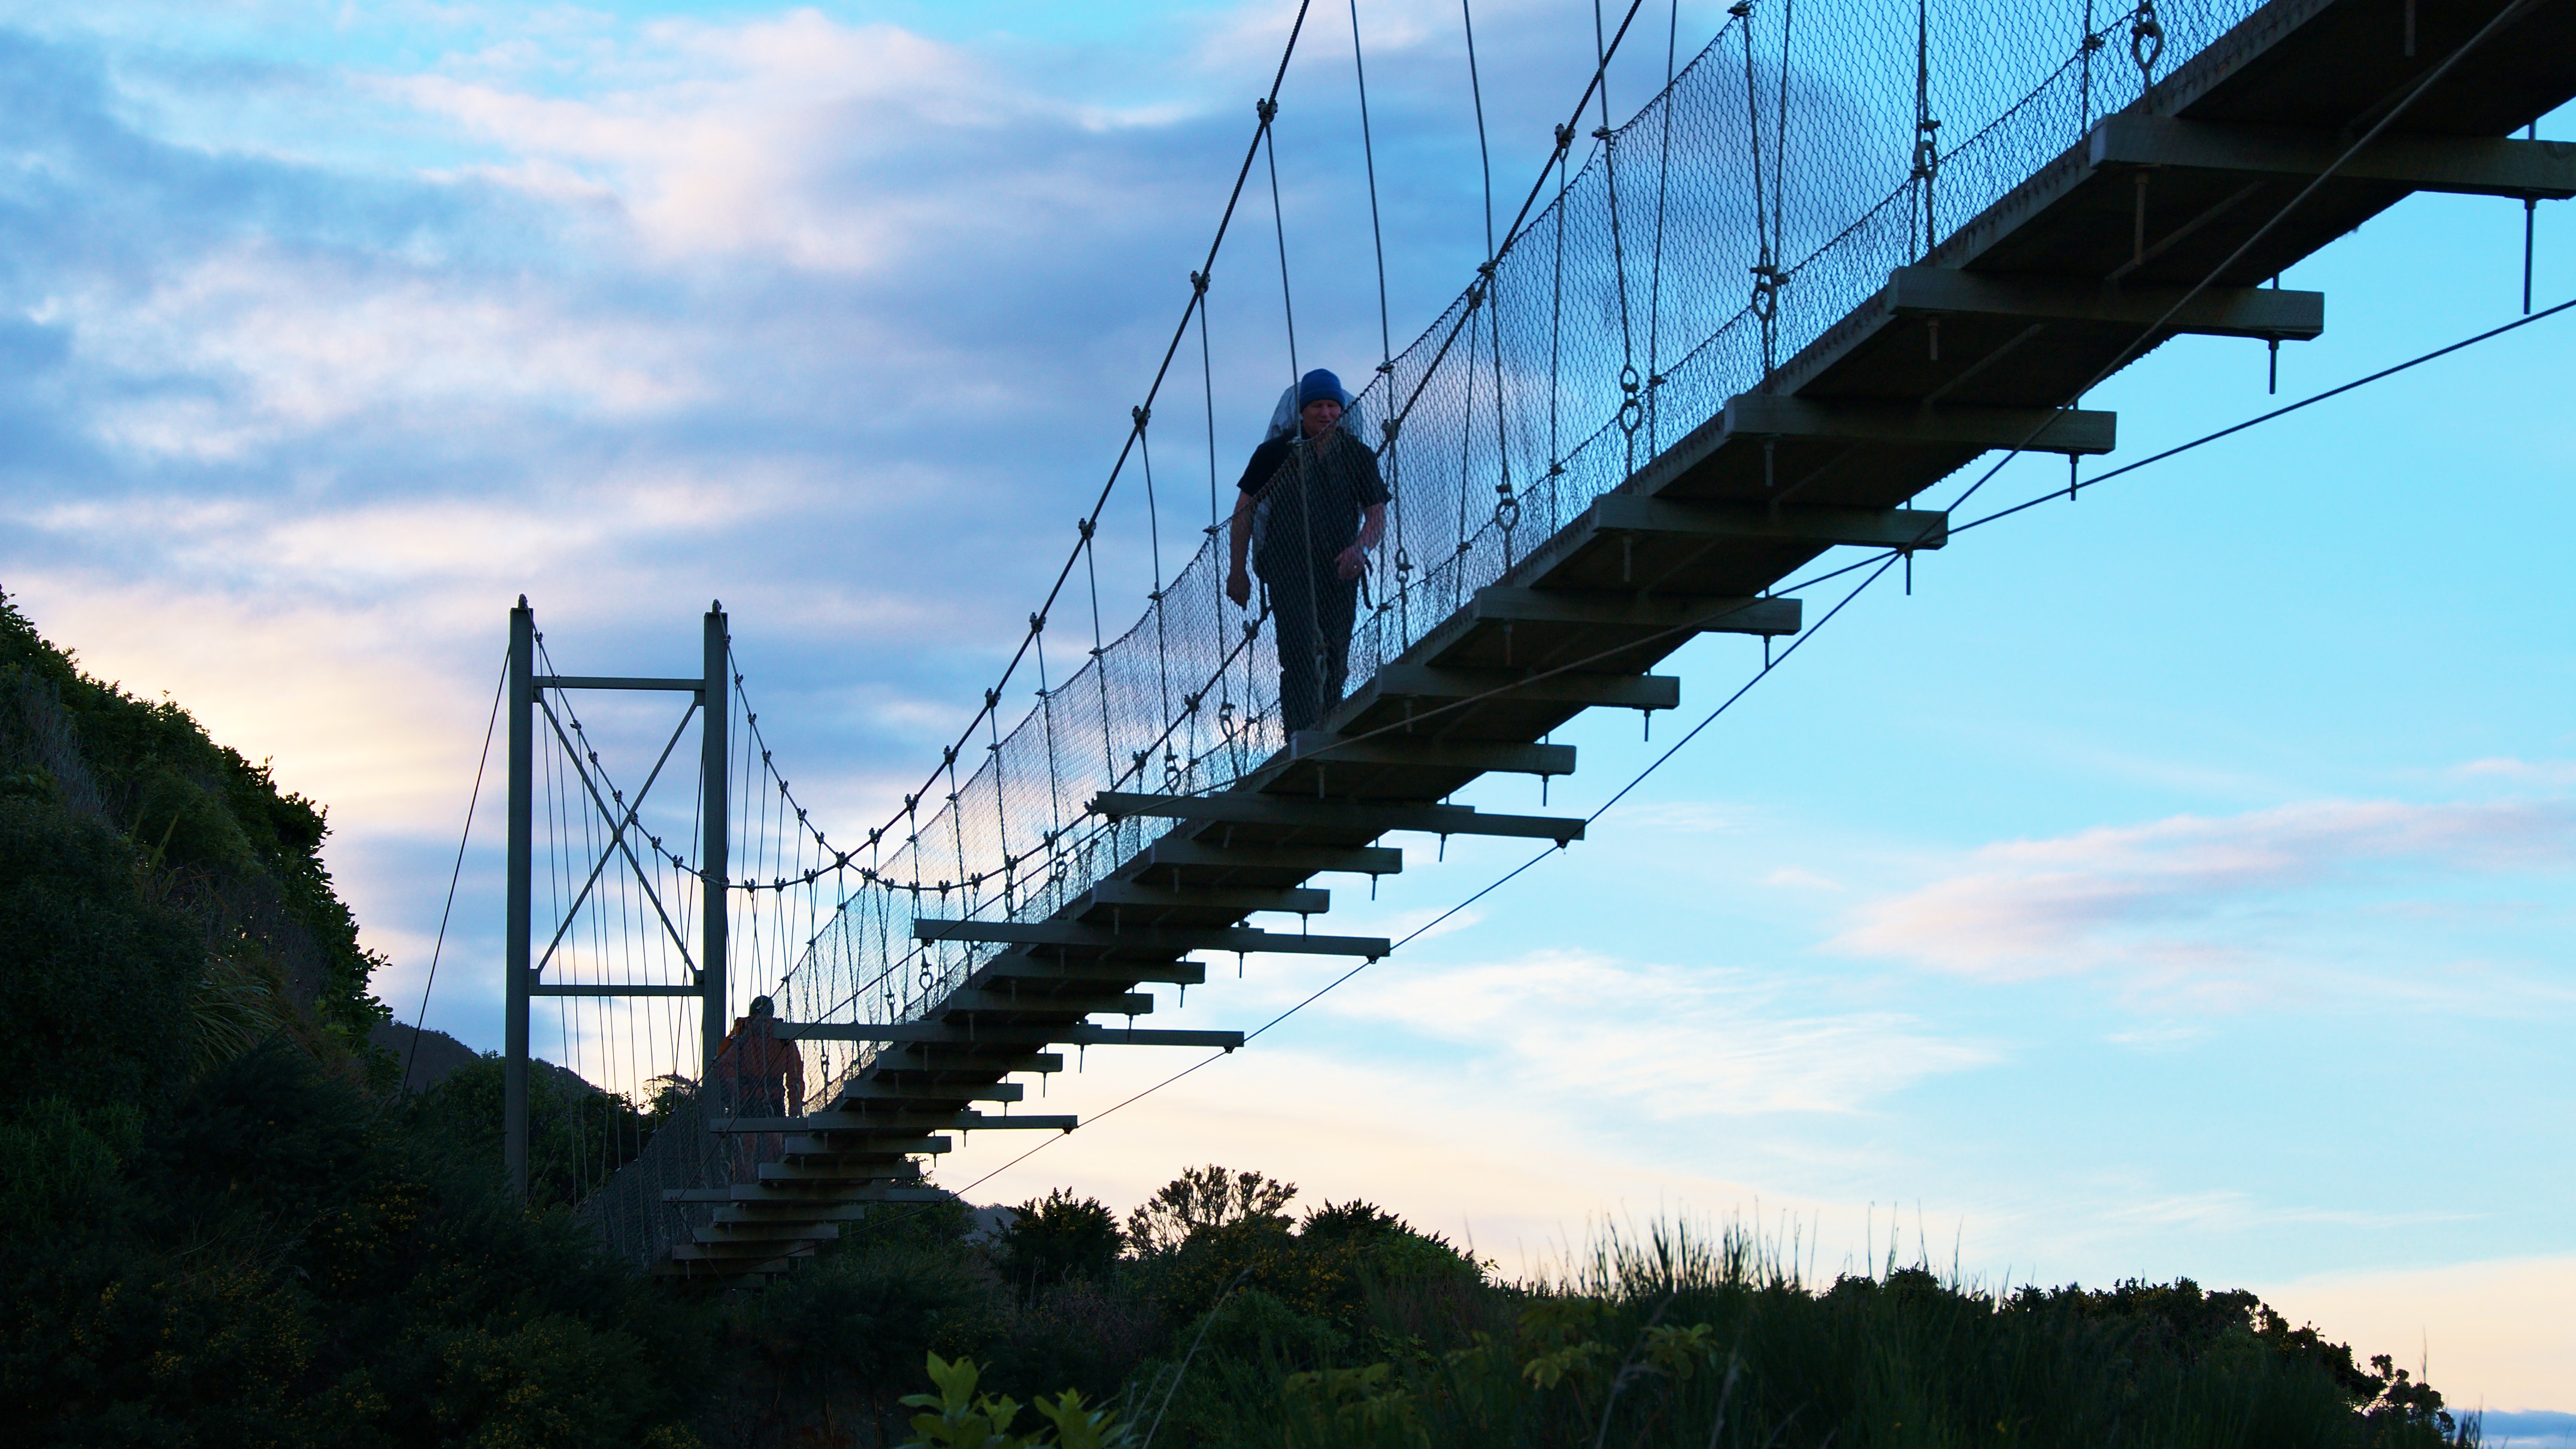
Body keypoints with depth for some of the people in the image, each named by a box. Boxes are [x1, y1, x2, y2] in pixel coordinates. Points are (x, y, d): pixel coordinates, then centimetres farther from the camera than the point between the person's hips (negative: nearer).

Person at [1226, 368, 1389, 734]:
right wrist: (1237, 570, 5)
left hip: (1340, 570, 3)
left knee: (1334, 665, 4)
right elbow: (1244, 511, 8)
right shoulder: (1276, 453, 2)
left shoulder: (1358, 456, 8)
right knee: (1301, 656, -17)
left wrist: (1360, 548, -16)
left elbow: (1377, 515, 5)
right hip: (1289, 569, -3)